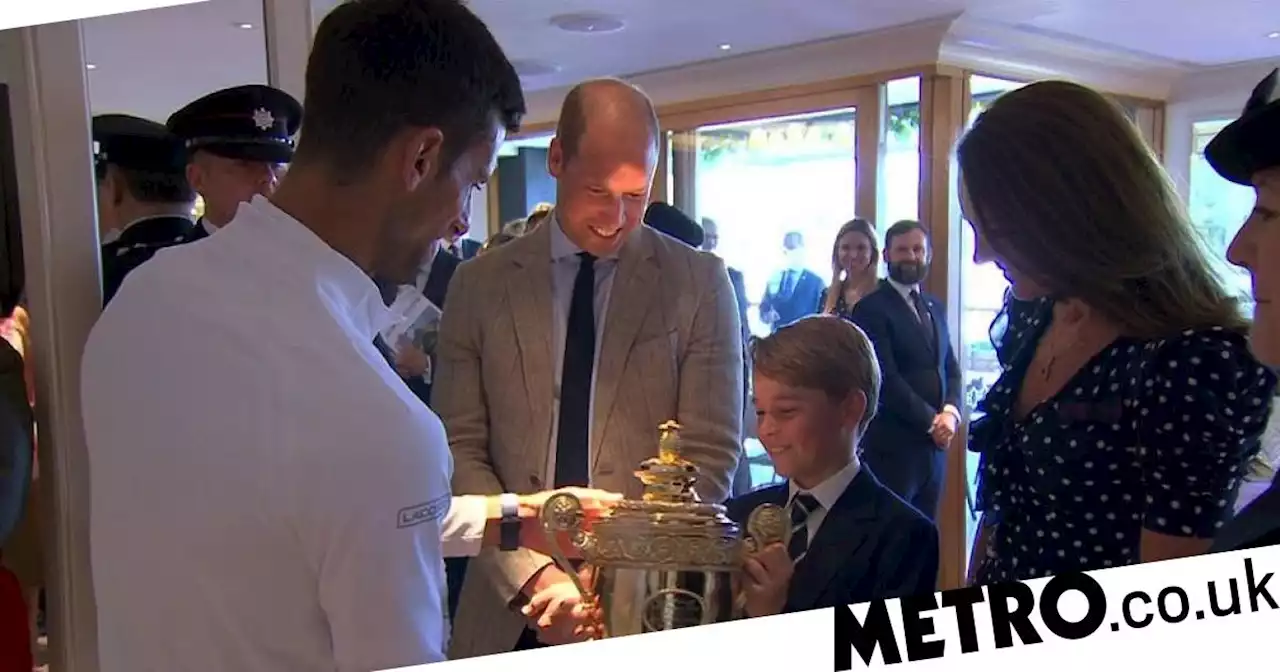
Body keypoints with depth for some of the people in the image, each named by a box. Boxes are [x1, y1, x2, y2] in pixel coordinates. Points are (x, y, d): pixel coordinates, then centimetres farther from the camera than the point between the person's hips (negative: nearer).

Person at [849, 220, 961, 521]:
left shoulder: (934, 307, 17)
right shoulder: (871, 308, -7)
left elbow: (951, 368, 15)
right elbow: (886, 378, -14)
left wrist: (950, 413, -4)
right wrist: (931, 421, -12)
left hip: (934, 444, 7)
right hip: (893, 445, -7)